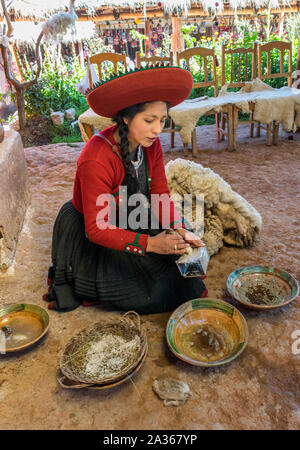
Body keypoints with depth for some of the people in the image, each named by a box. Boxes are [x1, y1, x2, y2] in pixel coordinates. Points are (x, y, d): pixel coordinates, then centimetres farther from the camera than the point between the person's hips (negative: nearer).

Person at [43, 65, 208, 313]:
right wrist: (149, 244, -42)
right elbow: (97, 229, -31)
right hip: (90, 238, -6)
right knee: (156, 290, -8)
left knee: (186, 247, 1)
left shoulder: (151, 145, -11)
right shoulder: (97, 160, -33)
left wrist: (179, 229, -27)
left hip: (133, 222, 7)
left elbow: (162, 197, -8)